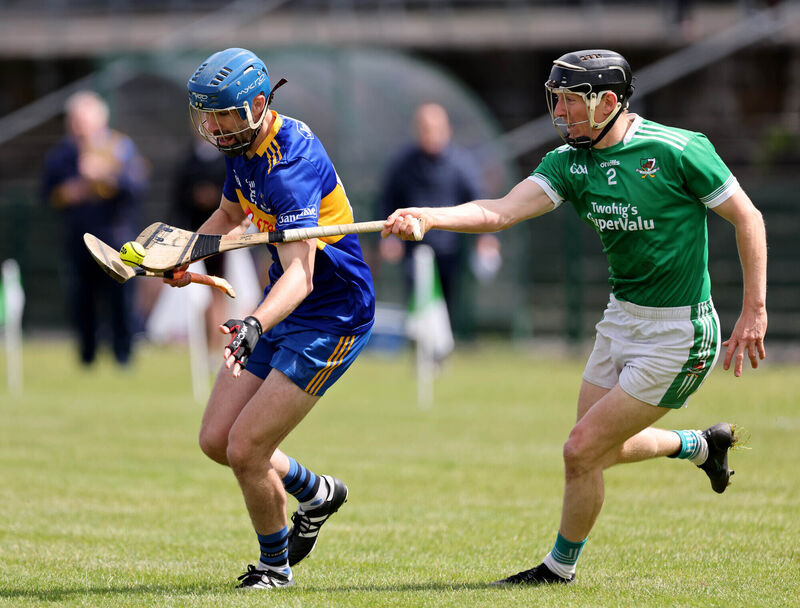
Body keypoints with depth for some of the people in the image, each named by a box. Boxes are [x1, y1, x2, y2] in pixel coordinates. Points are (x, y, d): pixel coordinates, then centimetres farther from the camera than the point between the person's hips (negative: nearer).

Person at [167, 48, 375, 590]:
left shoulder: (290, 166, -29)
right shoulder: (244, 145, 1)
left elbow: (300, 275, -40)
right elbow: (231, 213, 24)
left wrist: (255, 325, -56)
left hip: (331, 319, -9)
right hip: (279, 314, 9)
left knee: (245, 450, -11)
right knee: (216, 440, 7)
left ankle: (275, 566, 13)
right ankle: (315, 493, 32)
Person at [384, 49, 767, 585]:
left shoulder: (678, 150, -18)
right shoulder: (571, 162, -1)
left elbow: (748, 218, -9)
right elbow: (501, 212, -14)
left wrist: (755, 312, -12)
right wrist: (427, 216, -32)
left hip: (677, 335, -7)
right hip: (622, 319, 7)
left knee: (583, 451, -7)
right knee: (602, 449, 20)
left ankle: (561, 567, 15)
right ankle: (702, 446, 47)